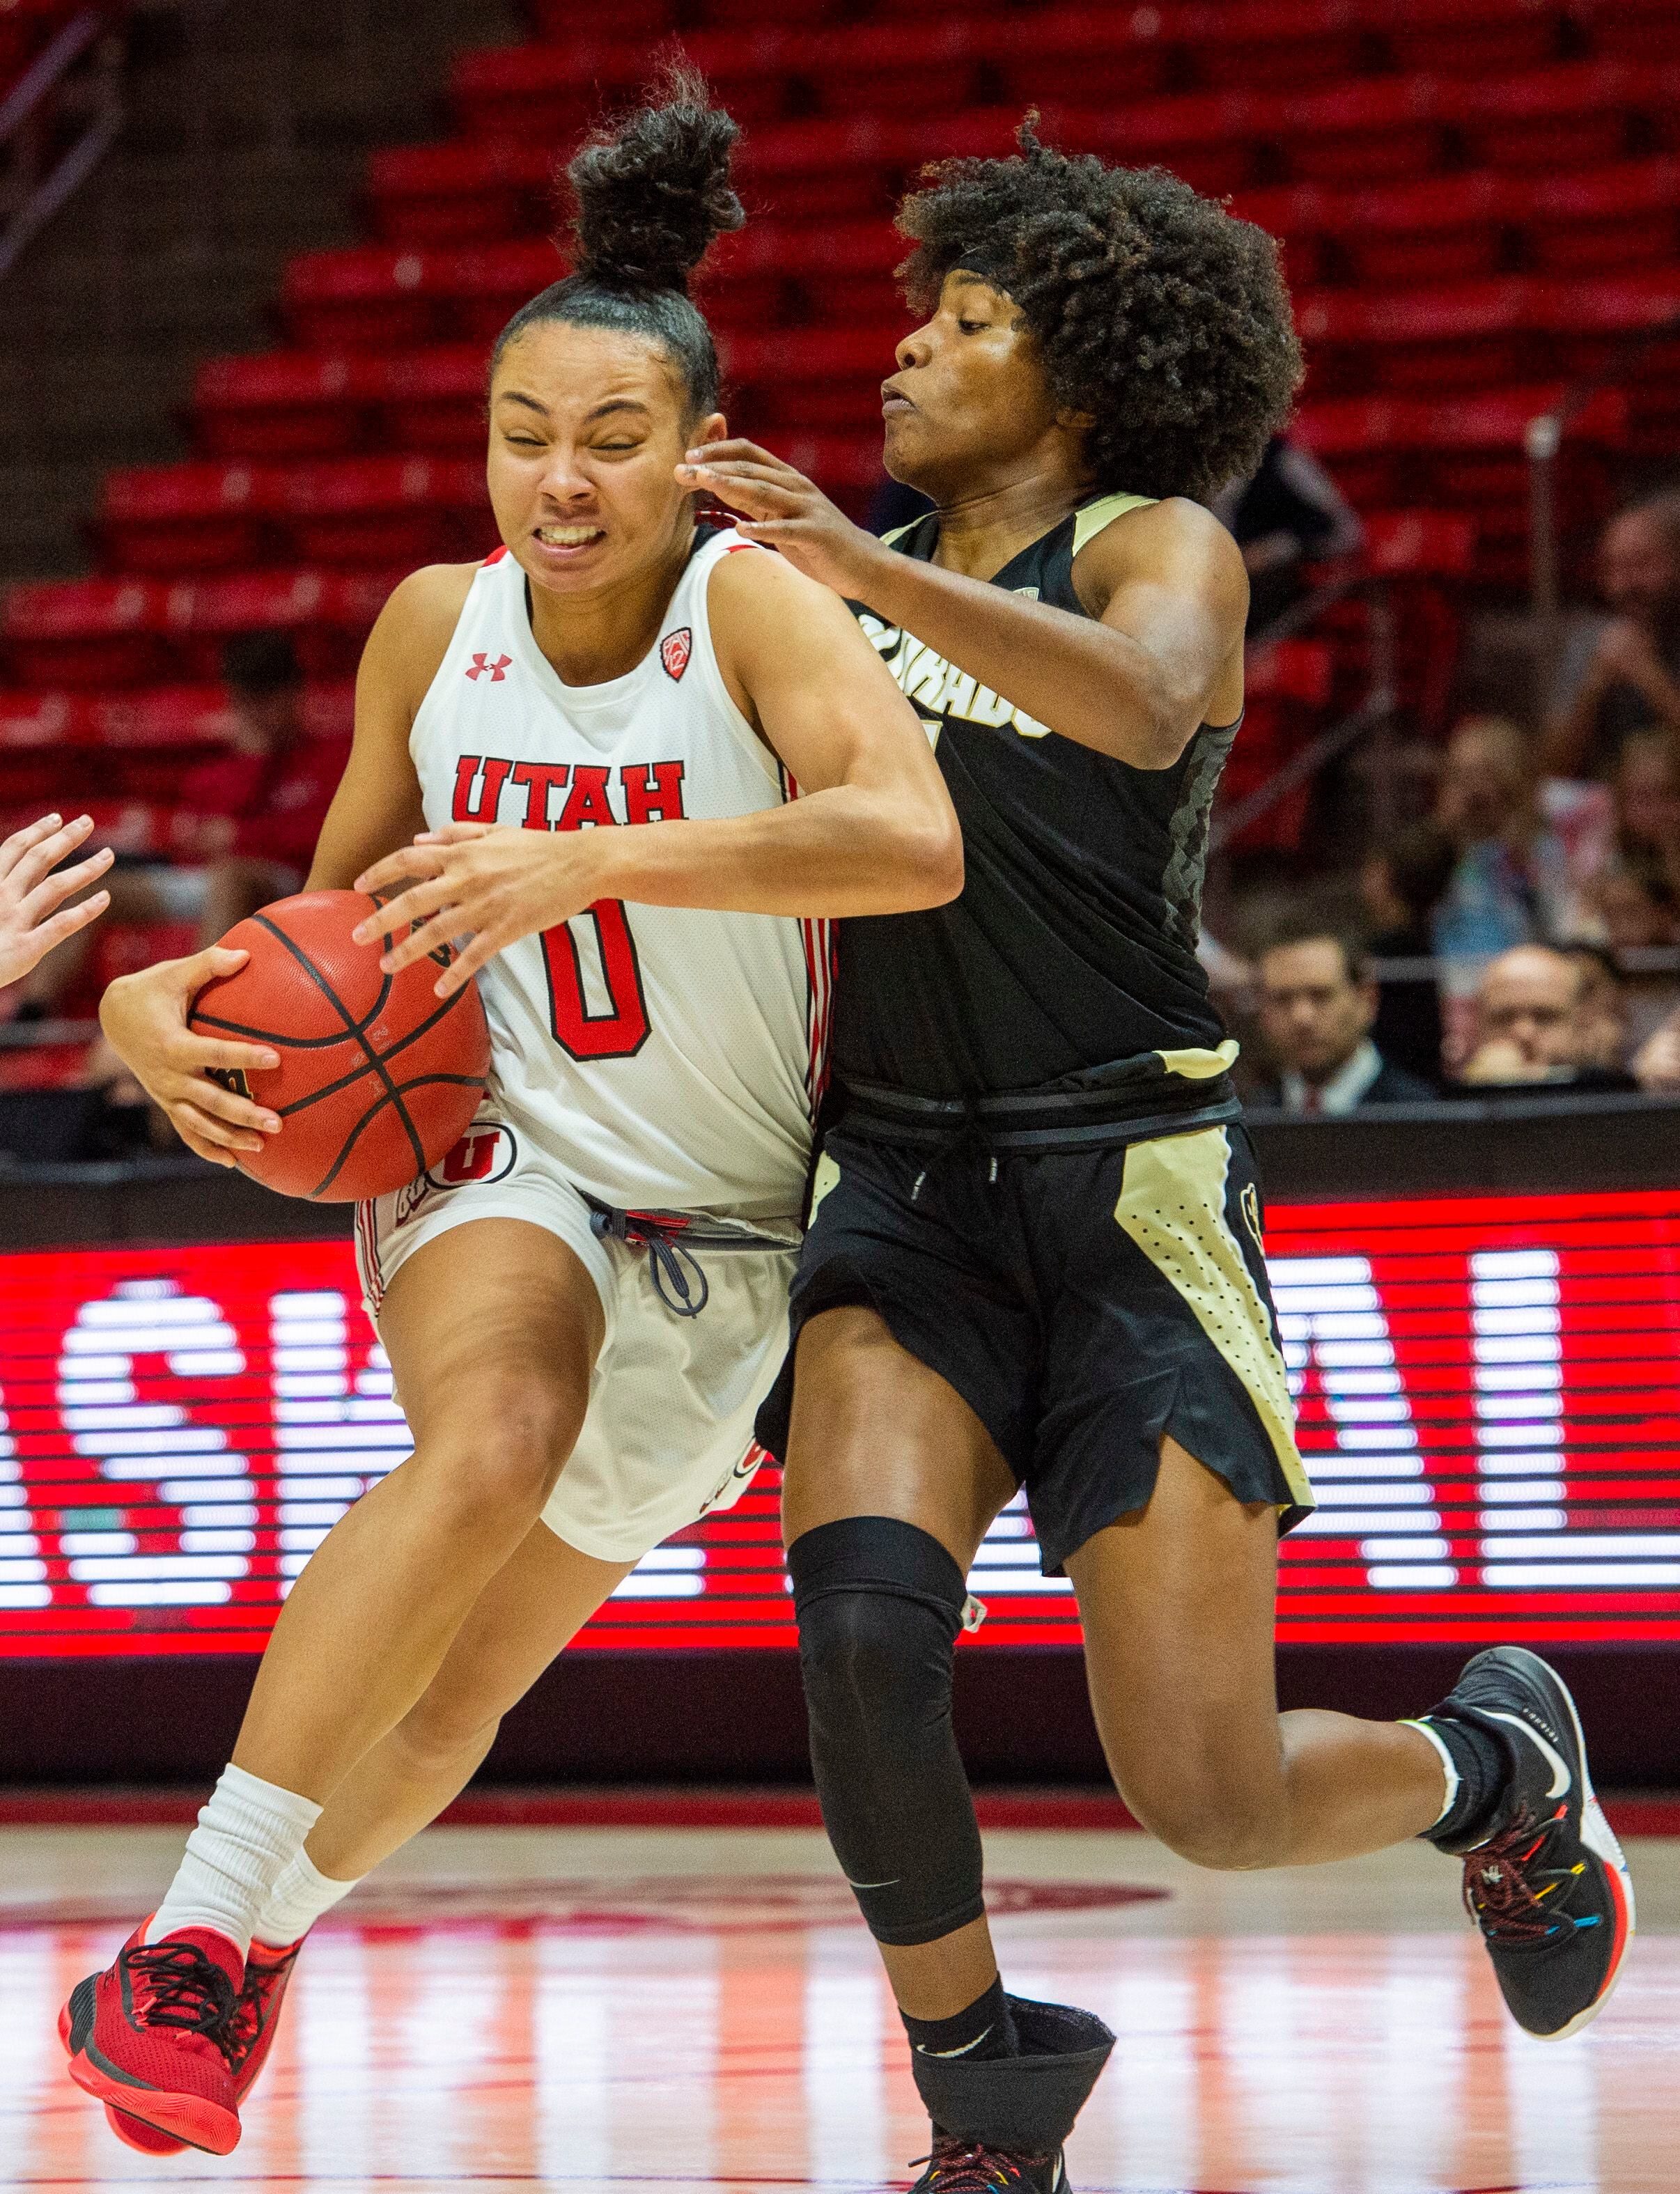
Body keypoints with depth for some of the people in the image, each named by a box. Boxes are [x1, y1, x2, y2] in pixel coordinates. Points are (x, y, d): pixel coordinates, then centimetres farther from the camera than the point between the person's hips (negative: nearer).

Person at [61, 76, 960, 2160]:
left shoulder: (753, 603, -18)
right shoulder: (438, 623, -3)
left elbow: (915, 837, -37)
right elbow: (347, 913, 13)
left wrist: (580, 860, -45)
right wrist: (177, 1002, -9)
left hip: (719, 1238, -1)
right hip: (498, 1161, 1)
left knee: (456, 1689, 10)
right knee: (489, 1446, -35)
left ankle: (262, 1930, 41)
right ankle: (191, 1938, -33)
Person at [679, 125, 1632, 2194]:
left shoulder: (1159, 545, -1)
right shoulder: (844, 570, 16)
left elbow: (1141, 701, -27)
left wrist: (865, 567, -37)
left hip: (1126, 1184, -4)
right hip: (903, 1186, 4)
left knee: (1211, 1796, -6)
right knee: (862, 1614, -26)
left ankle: (1501, 1768, 29)